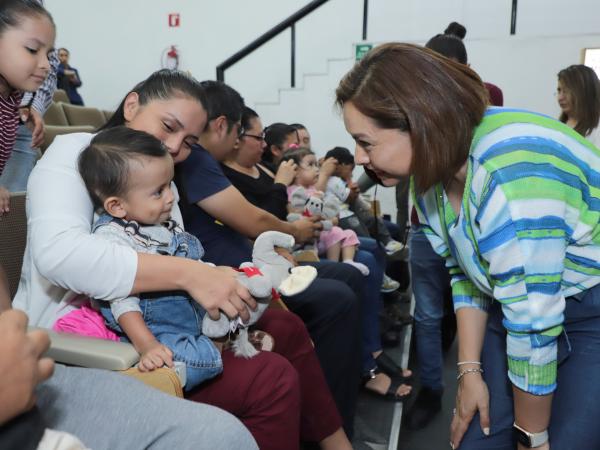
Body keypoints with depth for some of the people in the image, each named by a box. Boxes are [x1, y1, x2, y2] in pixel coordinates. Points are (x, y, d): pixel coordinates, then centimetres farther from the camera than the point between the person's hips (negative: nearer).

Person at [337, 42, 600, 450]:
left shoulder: (509, 178, -34)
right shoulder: (432, 168, -6)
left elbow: (532, 328, -28)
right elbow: (465, 273, 3)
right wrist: (470, 370, -2)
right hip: (522, 303, 6)